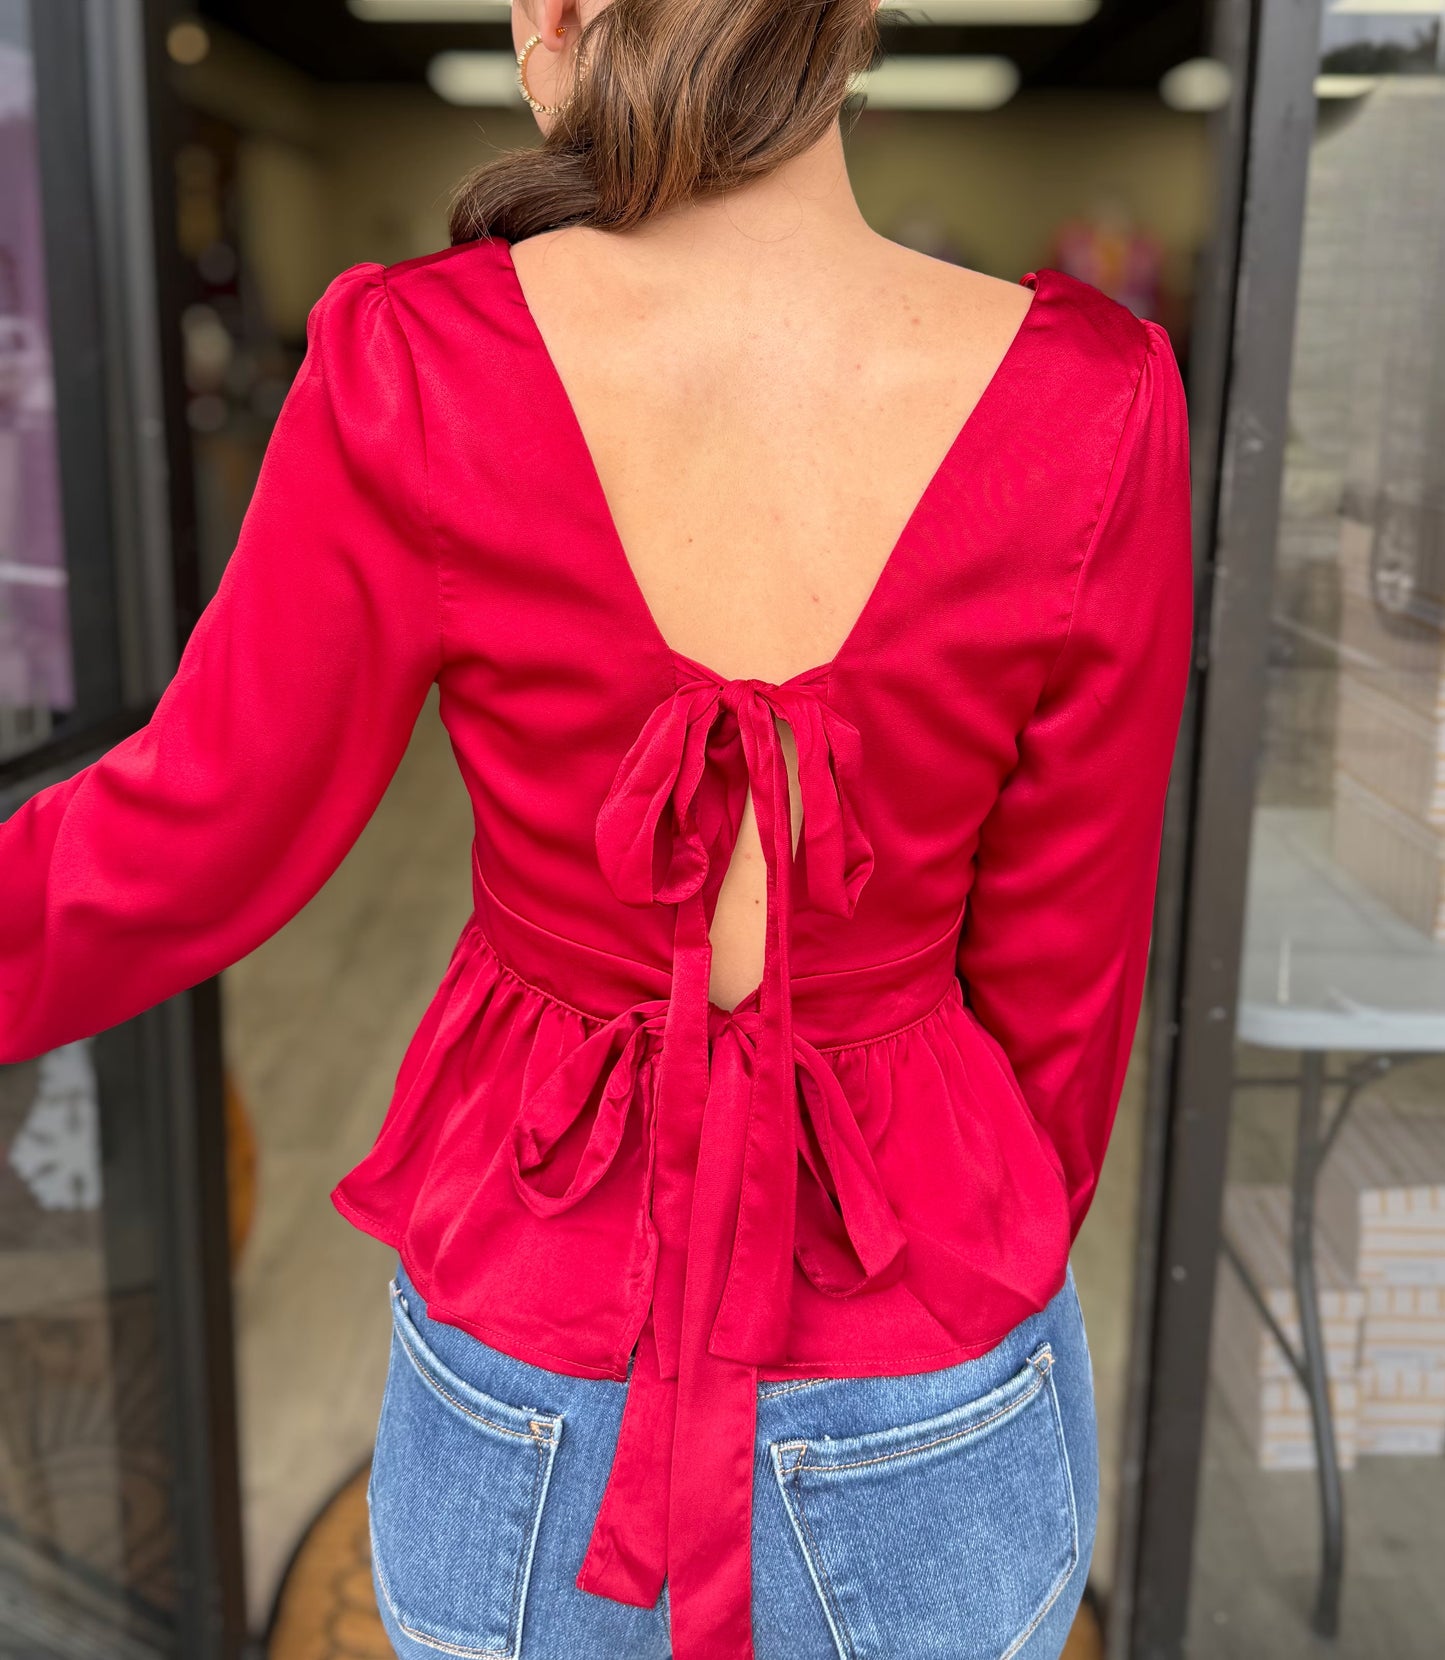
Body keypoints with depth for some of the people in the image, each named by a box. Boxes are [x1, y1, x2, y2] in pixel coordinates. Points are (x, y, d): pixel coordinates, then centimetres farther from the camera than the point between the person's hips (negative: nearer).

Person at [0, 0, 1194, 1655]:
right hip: (919, 1410, 1)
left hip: (535, 1387, 1)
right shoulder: (1083, 411, -19)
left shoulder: (423, 367, -21)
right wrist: (990, 1288, 10)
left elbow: (189, 849, -11)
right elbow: (1059, 979, -9)